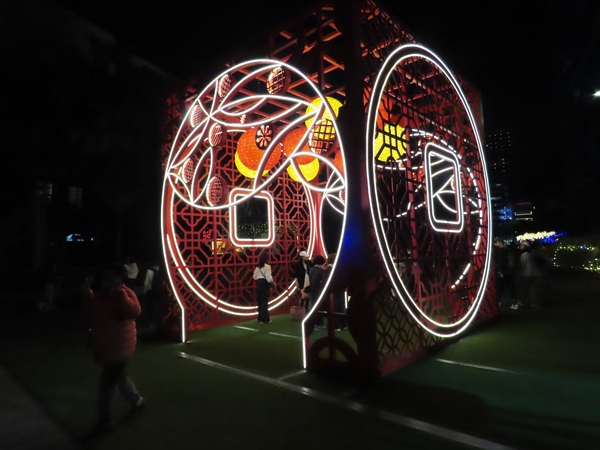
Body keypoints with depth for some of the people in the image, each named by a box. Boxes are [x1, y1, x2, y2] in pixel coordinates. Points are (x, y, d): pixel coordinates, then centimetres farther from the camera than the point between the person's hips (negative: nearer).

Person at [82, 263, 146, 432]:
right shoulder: (102, 293, 5)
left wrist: (120, 293, -46)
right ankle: (137, 400, 44)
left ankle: (105, 420, 20)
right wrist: (87, 292, 5)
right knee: (118, 376, 24)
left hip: (118, 347, -10)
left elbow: (134, 312, -40)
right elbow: (93, 309, 19)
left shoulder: (124, 293, -23)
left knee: (107, 383, 2)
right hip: (105, 346, 10)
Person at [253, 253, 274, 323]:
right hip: (265, 283, -7)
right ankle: (264, 318, 3)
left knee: (260, 300, 15)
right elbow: (268, 277, -19)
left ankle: (260, 317, 25)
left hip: (259, 283, 7)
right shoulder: (267, 266, -13)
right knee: (264, 301, -1)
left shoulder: (257, 267, 7)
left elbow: (254, 276, 10)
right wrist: (272, 281, -3)